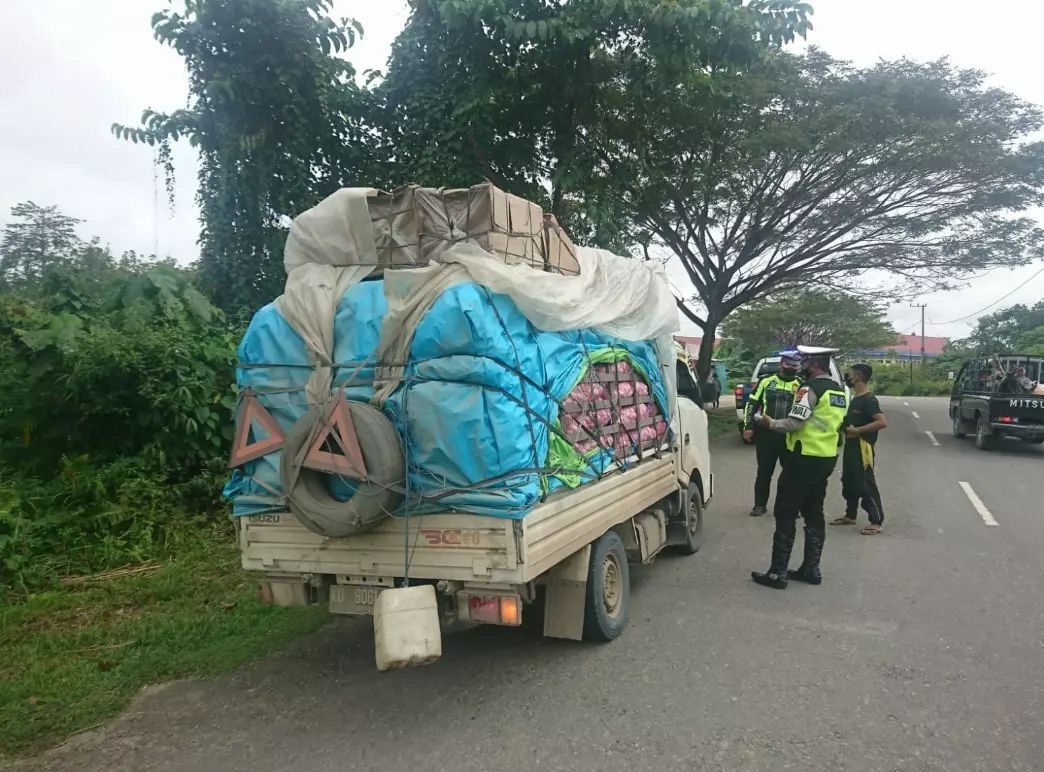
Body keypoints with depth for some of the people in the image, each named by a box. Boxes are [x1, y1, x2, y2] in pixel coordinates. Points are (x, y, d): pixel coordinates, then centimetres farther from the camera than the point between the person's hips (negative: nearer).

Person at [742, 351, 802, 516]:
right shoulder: (766, 382, 5)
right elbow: (752, 404, 7)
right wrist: (748, 427, -1)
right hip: (766, 434, 0)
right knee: (764, 471, 6)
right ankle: (760, 504, 16)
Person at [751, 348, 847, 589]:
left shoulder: (811, 388, -16)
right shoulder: (839, 390, 12)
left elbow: (794, 423, -21)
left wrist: (770, 423, -5)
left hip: (804, 458, -9)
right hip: (827, 458, 9)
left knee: (785, 515, -4)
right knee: (814, 514, 15)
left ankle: (777, 573, -2)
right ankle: (811, 569, 20)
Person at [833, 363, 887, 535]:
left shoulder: (869, 400, -16)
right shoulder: (855, 398, 13)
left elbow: (882, 422, -26)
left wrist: (857, 430, -24)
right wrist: (845, 426, 7)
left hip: (862, 447, -10)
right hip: (851, 446, 10)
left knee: (866, 484, -6)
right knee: (848, 482, 16)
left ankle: (877, 521, 1)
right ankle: (850, 515, 27)